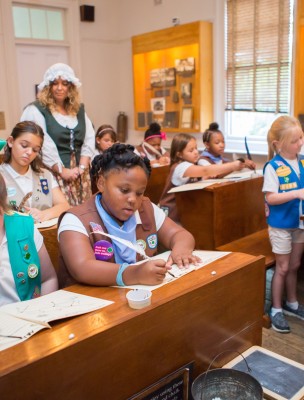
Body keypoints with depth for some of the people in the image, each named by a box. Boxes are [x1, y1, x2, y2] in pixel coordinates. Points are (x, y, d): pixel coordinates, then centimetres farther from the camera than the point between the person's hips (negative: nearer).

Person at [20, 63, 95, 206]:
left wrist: (82, 167, -6)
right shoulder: (35, 110, -3)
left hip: (80, 174, 5)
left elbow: (89, 139, 7)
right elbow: (43, 146, -13)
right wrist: (62, 170, -15)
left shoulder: (79, 110, 15)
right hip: (54, 173, -5)